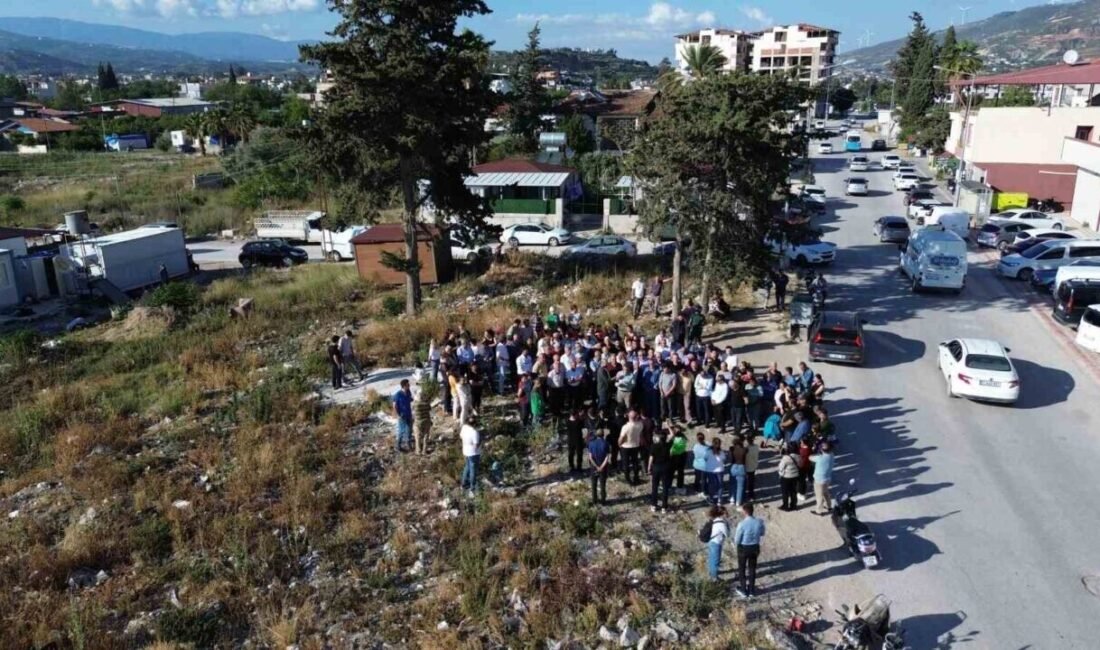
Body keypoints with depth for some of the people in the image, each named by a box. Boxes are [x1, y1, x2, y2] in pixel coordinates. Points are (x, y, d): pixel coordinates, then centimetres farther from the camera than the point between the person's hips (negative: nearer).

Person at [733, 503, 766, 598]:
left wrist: (735, 543, 3)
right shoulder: (760, 522, -16)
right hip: (755, 547, 4)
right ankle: (751, 590, 37)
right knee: (752, 568, 22)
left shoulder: (742, 524, -29)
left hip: (743, 548, -4)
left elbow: (737, 540, -19)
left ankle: (743, 590, 31)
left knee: (742, 569, 18)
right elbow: (762, 534, 5)